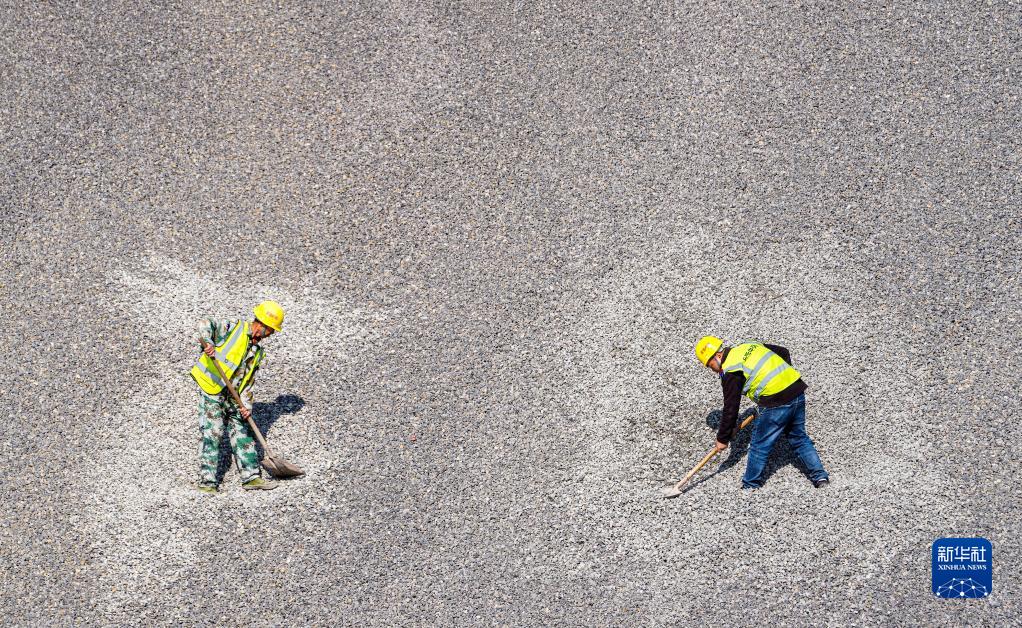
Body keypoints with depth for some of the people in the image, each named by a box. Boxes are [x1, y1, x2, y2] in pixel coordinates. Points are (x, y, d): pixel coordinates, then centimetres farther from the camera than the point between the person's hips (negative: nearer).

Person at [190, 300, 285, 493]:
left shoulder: (257, 352, 16)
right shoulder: (234, 329, -4)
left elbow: (248, 381, 14)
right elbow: (205, 324, -16)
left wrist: (246, 404, -1)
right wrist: (209, 343, -36)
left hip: (232, 398, 7)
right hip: (211, 392, -7)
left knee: (243, 434, 5)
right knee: (211, 435, -9)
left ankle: (251, 477, 10)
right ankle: (207, 482, -6)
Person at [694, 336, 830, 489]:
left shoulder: (731, 372, -6)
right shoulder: (749, 345, 17)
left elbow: (731, 408, -3)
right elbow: (784, 352, 26)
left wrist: (723, 439, 6)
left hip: (776, 403, -8)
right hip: (797, 391, 8)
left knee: (760, 446, 7)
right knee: (799, 438, 23)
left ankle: (750, 487, 17)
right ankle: (820, 476, 21)